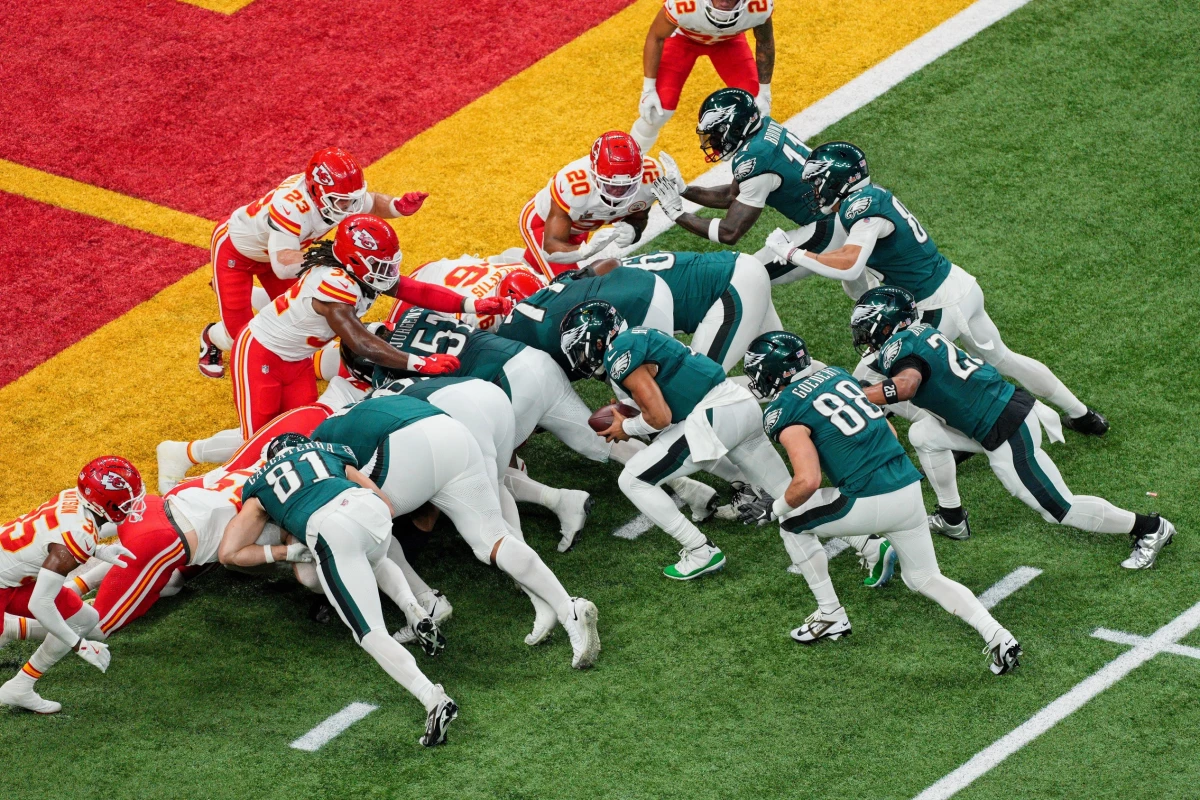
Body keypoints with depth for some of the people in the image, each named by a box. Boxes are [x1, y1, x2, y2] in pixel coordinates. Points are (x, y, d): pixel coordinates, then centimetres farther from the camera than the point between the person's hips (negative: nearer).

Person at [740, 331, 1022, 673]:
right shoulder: (837, 374, 16)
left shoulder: (787, 413, -7)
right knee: (925, 579, 21)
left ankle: (831, 616, 20)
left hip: (871, 503, -7)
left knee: (792, 524, 16)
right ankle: (996, 635, 3)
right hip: (910, 489, 7)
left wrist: (773, 510, 0)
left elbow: (808, 482, -17)